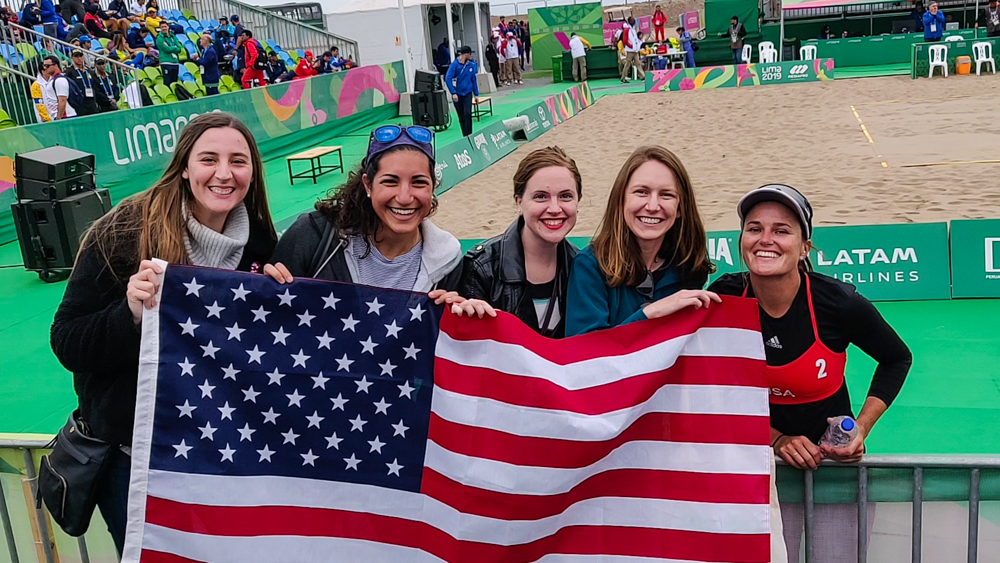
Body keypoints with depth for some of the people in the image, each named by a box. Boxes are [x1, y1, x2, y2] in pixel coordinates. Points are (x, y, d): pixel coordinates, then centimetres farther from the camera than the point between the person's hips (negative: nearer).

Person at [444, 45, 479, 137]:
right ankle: (465, 136, 19)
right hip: (457, 94, -1)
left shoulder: (472, 65, -1)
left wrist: (476, 94, 7)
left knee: (467, 114, -15)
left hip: (467, 93, 1)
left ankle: (469, 135, -8)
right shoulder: (455, 64, -11)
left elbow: (474, 80, 8)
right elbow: (448, 78, -16)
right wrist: (453, 93, -24)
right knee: (461, 117, 7)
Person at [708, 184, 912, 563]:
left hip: (836, 461, -1)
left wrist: (862, 427, -10)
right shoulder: (724, 298, -15)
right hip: (761, 459, 1)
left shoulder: (839, 303, -20)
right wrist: (777, 439, -13)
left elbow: (897, 359, 0)